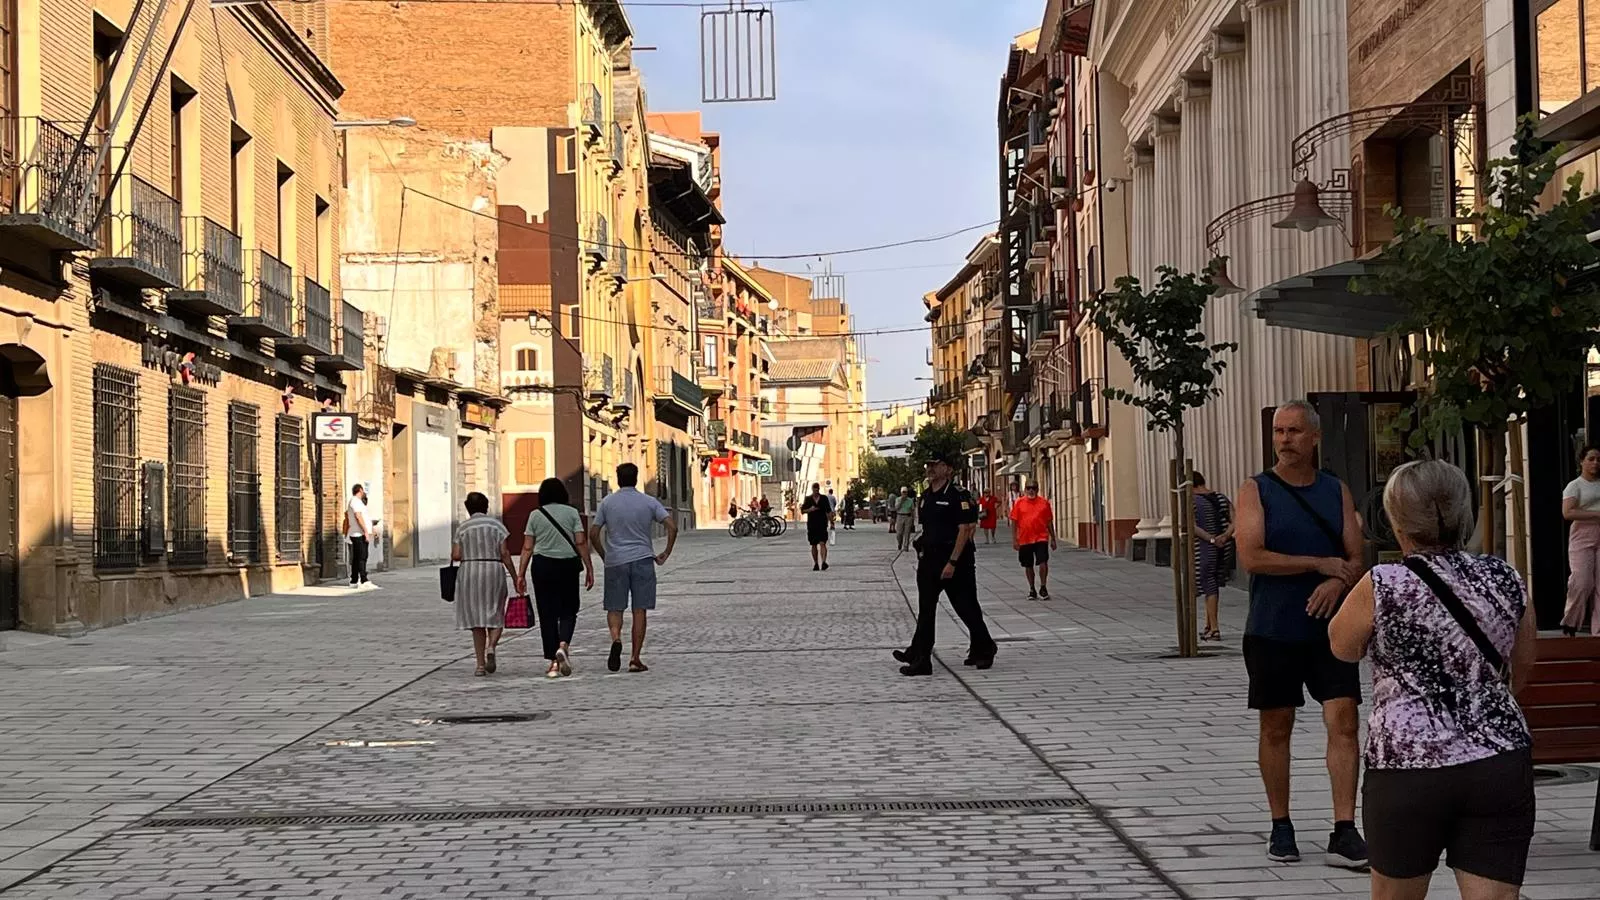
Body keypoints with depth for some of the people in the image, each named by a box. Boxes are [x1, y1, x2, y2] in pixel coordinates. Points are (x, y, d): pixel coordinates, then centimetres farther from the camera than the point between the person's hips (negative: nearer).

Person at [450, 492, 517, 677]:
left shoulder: (462, 528, 5)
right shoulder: (496, 524, 4)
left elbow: (456, 555, -1)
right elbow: (504, 554, -3)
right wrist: (515, 577, 1)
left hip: (469, 573, 1)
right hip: (494, 571, -1)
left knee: (476, 620, 7)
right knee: (495, 617, 8)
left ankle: (480, 664, 4)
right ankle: (491, 647, -22)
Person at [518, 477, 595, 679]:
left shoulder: (535, 515, 3)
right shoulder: (571, 513, 1)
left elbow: (527, 548, 0)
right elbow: (581, 543, -5)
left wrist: (521, 574, 3)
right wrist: (589, 568, -1)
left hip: (542, 566, 1)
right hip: (568, 565, -1)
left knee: (547, 614, 6)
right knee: (568, 610, 9)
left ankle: (553, 662, 5)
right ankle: (563, 645, -19)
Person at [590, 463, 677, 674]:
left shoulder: (607, 502, 3)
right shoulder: (649, 502, 2)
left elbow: (593, 533, 1)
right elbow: (672, 526, -6)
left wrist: (604, 556, 14)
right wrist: (666, 554, 3)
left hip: (615, 562, 0)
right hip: (642, 560, 0)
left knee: (614, 608, 9)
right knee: (640, 611, 4)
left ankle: (616, 638, -20)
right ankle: (635, 659, 2)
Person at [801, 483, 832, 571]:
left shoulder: (824, 498, 6)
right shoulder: (808, 499, 6)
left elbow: (828, 511, 10)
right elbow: (802, 511, 6)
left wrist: (831, 520, 1)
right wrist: (810, 509, -13)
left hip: (822, 525, -2)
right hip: (811, 525, 2)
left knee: (822, 543, -15)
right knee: (814, 545, 8)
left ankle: (824, 562, -27)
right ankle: (816, 564, 18)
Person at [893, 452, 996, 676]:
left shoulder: (958, 495, -12)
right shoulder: (926, 496, 13)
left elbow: (965, 530, -17)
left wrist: (952, 562, -21)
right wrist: (923, 552, 16)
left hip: (955, 559, -7)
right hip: (929, 559, 8)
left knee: (967, 608, 3)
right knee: (925, 610, 5)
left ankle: (984, 648, 20)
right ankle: (920, 658, 7)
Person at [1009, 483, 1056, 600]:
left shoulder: (1044, 503, 4)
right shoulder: (1019, 503, 1)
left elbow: (1049, 522, 9)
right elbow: (1014, 522, 2)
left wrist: (1053, 539, 8)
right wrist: (1014, 539, -4)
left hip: (1041, 538, -1)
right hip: (1024, 539, 1)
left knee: (1043, 562, -12)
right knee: (1028, 566, 9)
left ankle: (1043, 588, 0)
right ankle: (1032, 590, 22)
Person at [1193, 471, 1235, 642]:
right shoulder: (1220, 497, 9)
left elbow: (1192, 526, -22)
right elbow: (1235, 521, 0)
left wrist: (1211, 539, -21)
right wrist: (1225, 536, -12)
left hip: (1203, 549, -6)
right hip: (1224, 547, 6)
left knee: (1209, 586, 0)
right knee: (1213, 584, 17)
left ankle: (1214, 629, -2)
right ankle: (1208, 626, 23)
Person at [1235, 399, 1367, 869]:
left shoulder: (1337, 491, 7)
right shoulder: (1256, 490, -1)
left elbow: (1356, 560, 4)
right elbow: (1251, 557, -14)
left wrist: (1337, 583, -19)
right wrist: (1319, 563, -13)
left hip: (1329, 628, 2)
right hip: (1272, 631, -2)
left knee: (1343, 721, -8)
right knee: (1276, 728, 6)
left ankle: (1344, 833, -7)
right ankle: (1281, 827, 19)